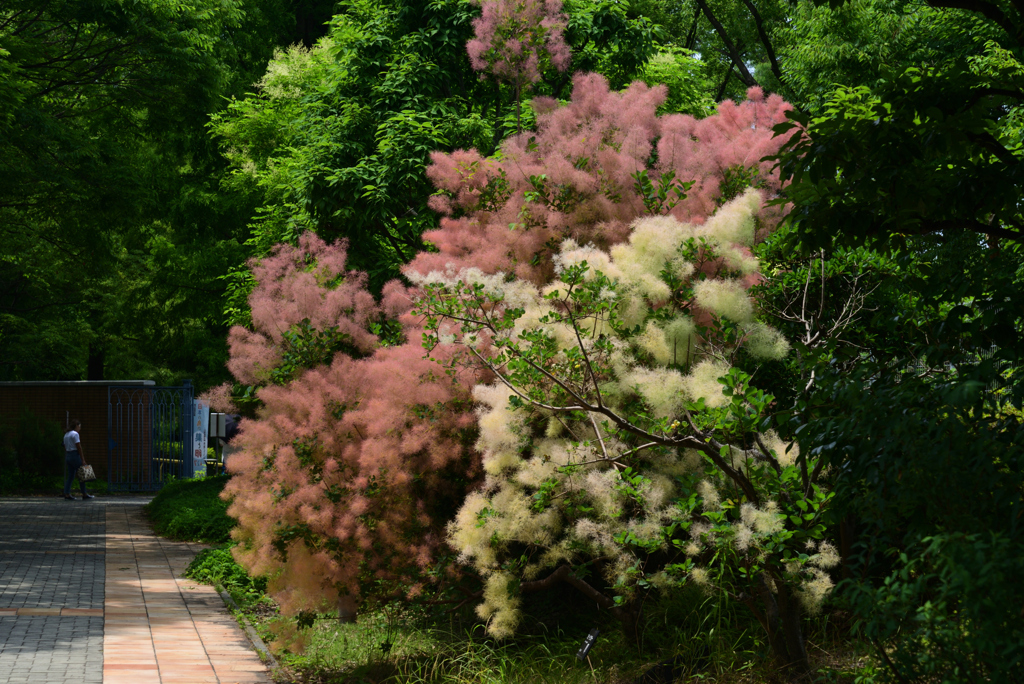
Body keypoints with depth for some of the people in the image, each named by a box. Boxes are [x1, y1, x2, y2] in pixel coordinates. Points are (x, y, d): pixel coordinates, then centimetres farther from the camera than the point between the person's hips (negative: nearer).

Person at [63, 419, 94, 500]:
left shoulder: (66, 434, 15)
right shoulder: (75, 434, -12)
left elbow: (65, 448, 17)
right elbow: (79, 447, -16)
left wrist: (66, 460, 20)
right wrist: (83, 459, -16)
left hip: (68, 456, 9)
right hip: (75, 456, -9)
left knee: (70, 476, 8)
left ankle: (67, 494, 1)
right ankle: (84, 494, 3)